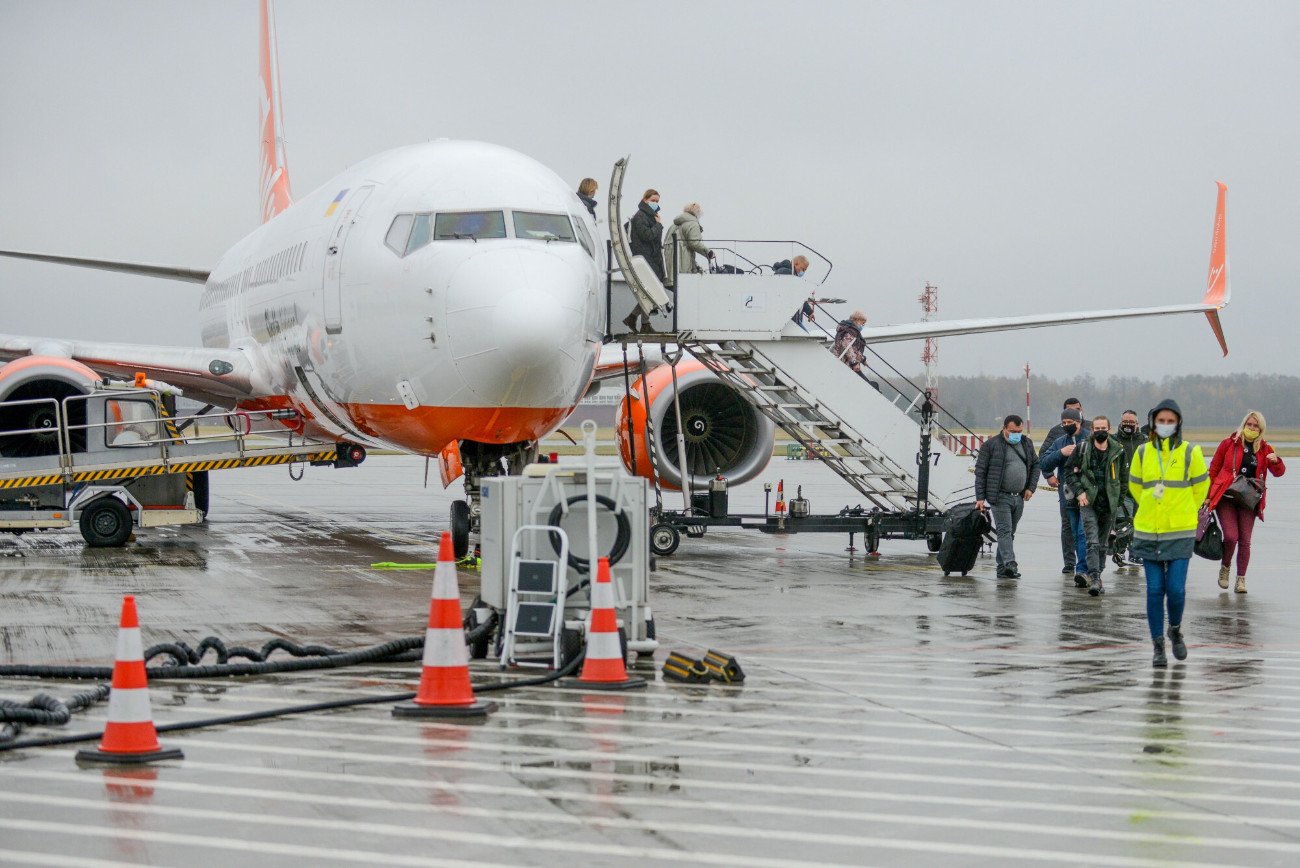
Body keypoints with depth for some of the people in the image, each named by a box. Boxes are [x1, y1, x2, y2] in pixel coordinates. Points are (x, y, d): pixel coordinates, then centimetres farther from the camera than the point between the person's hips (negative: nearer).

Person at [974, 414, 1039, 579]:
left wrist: (1031, 487, 8)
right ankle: (1010, 564, -26)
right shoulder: (991, 445, -5)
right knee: (1004, 530, -14)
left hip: (1019, 498, 6)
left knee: (1010, 533, 10)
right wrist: (980, 497, -10)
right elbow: (980, 472, -5)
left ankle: (1002, 568, 15)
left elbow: (1035, 465, 22)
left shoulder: (1027, 444, 12)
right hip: (1000, 496, -6)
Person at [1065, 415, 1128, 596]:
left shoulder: (1118, 452, 3)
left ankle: (1096, 578, 23)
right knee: (1092, 543, -15)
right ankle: (1094, 579, -22)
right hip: (1088, 502, -2)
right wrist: (1080, 492, -7)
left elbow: (1124, 479, 12)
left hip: (1109, 505, 2)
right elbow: (1069, 471, 5)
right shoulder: (1083, 449, -1)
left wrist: (1119, 502, 8)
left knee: (1102, 544, 12)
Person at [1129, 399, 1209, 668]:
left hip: (1180, 533, -2)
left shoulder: (1190, 452, -3)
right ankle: (1158, 646, 12)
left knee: (1176, 589, -8)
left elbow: (1201, 486, 11)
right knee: (1155, 590, 2)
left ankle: (1175, 630, 21)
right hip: (1148, 532, 2)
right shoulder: (1143, 452, 3)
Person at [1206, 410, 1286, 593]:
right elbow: (1214, 469, 6)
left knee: (1245, 540, 0)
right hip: (1226, 496, -2)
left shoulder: (1264, 449, 8)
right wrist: (1209, 495, 5)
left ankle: (1241, 579, 9)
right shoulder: (1229, 443, 1)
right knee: (1231, 536, -15)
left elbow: (1279, 472, 8)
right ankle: (1225, 568, 12)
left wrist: (1276, 461, -15)